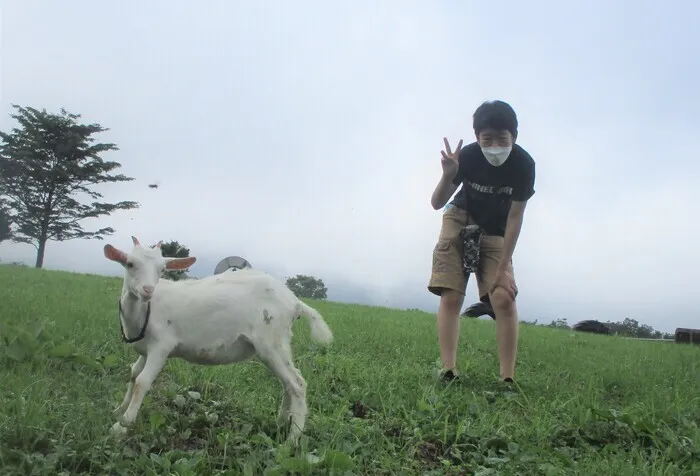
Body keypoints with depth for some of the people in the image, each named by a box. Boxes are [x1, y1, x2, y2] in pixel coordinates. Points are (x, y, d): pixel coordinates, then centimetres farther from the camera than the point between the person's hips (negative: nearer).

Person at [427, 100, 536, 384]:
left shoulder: (523, 164, -25)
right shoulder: (467, 156, -25)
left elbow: (515, 218, -18)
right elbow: (437, 203, -20)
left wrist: (503, 268, -18)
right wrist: (448, 176, -42)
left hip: (495, 232, 0)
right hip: (460, 222, 0)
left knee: (504, 299, -15)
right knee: (450, 297, -12)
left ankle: (507, 380, -11)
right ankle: (448, 372, -11)